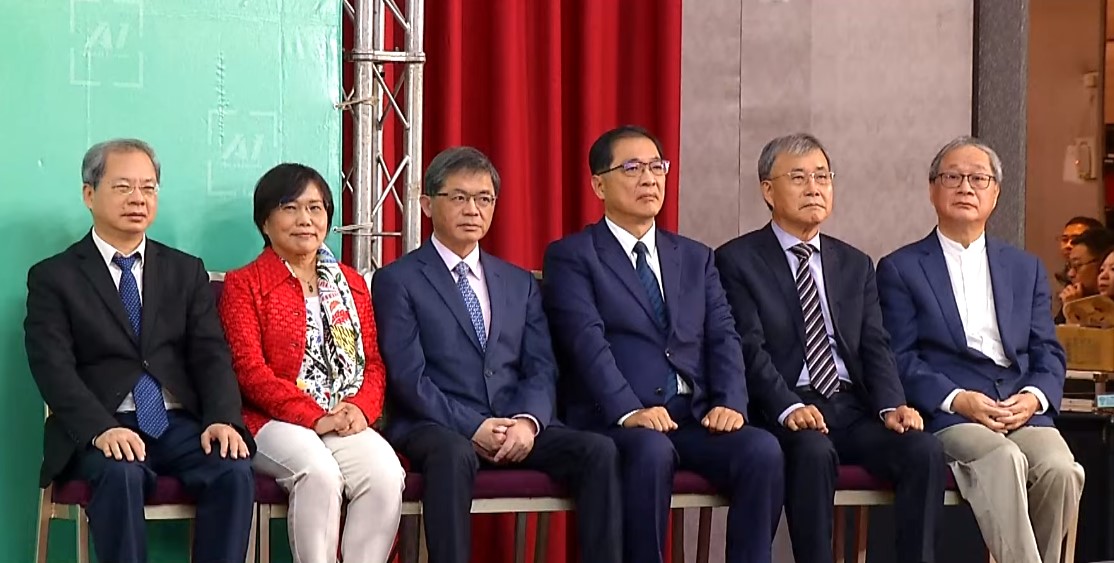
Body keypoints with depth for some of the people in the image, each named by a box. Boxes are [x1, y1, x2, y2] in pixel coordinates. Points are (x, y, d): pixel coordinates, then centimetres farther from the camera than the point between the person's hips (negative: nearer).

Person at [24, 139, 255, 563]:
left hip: (180, 424, 3)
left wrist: (222, 419, -12)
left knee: (234, 471, -27)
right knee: (120, 475, -35)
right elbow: (53, 368, -6)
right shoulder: (53, 277, 7)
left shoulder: (186, 272, 18)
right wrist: (101, 429, -23)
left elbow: (210, 355, 8)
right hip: (100, 430, -3)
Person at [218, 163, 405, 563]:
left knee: (386, 472, -27)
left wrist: (360, 407, -7)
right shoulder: (243, 285, 6)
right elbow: (249, 369, -5)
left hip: (347, 423, 4)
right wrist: (314, 417, -15)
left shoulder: (351, 284, 22)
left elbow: (373, 361, 17)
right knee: (319, 471, -35)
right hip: (274, 423, -4)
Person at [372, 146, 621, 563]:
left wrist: (528, 420, -11)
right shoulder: (397, 281, 5)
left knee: (599, 450, -22)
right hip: (437, 426, -4)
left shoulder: (520, 283, 21)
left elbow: (541, 368, 11)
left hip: (516, 427, 5)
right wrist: (472, 427, -17)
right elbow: (408, 375, -6)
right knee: (453, 454, -39)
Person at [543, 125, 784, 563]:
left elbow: (723, 338, 11)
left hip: (695, 417, 5)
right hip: (613, 421, -4)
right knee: (652, 451, -37)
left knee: (763, 450, -25)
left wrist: (730, 403, -9)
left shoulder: (696, 258, 22)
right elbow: (587, 341, -10)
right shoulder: (572, 257, 5)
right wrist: (629, 412, -24)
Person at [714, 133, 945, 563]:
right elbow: (750, 350, -7)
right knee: (814, 452, -37)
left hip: (853, 409, 5)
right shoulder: (737, 261, 4)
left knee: (924, 450, -23)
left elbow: (875, 347, 11)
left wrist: (891, 405, -9)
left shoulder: (855, 265, 20)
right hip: (784, 413, -5)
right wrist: (789, 408, -24)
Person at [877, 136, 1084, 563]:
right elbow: (899, 359, 1)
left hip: (1022, 411, 4)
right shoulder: (900, 270, 10)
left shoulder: (1026, 268, 22)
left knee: (1061, 470, -27)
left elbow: (1048, 352, 17)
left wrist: (1035, 396, -5)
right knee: (1004, 460, -34)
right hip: (947, 415, -4)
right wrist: (958, 399, -14)